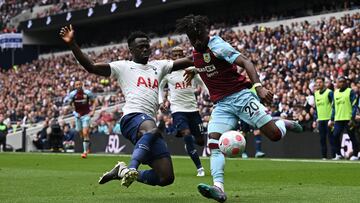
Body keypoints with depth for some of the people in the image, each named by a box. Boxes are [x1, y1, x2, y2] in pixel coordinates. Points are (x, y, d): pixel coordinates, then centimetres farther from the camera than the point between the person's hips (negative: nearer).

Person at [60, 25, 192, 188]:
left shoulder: (158, 66, 26)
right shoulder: (123, 66, 11)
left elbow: (188, 61, 23)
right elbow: (91, 67, 2)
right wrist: (72, 44, -9)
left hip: (150, 122, 6)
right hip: (132, 117, -6)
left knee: (166, 177, -3)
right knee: (152, 130, -44)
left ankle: (123, 172, 13)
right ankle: (131, 168, -41)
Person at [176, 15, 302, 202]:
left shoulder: (217, 46, -14)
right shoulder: (195, 52, 10)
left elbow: (245, 62, -26)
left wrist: (259, 87, -38)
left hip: (240, 96, -6)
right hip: (221, 105, 6)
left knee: (275, 135, -10)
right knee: (214, 143, -18)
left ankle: (284, 124, 27)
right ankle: (219, 187, -30)